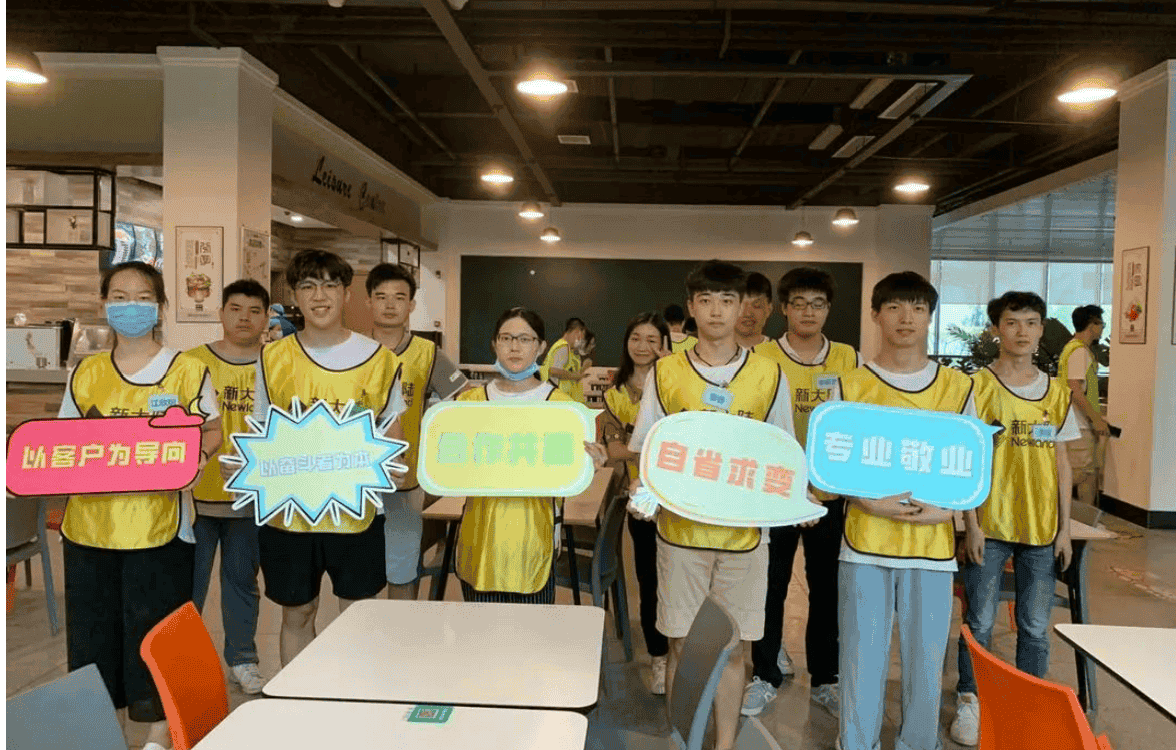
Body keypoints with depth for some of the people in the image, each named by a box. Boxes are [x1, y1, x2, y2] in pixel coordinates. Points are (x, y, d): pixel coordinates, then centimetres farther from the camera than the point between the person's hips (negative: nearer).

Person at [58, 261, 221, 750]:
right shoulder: (84, 373, 9)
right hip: (90, 523, 4)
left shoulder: (185, 369, -3)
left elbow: (212, 431, -1)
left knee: (154, 633, 5)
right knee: (93, 631, 14)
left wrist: (193, 456, -21)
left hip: (157, 525, -4)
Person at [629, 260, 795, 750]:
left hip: (743, 530, 0)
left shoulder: (769, 375, 2)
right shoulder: (664, 373, 1)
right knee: (681, 645, 9)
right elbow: (642, 450, 4)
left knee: (733, 649, 9)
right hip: (680, 528, 0)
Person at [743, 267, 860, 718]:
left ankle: (824, 678, 30)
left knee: (827, 588, 13)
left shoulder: (849, 359, 2)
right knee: (770, 586, 10)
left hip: (831, 494, 2)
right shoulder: (762, 359, -5)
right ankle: (766, 675, 28)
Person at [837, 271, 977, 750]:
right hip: (866, 542, -1)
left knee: (926, 657, 10)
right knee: (862, 657, 6)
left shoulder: (958, 387, 6)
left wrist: (948, 507, -9)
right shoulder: (851, 385, 1)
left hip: (932, 544, 1)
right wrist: (870, 502, -14)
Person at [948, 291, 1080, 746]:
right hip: (990, 525, -3)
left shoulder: (1056, 392, 7)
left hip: (1041, 528, 3)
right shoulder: (978, 386, -5)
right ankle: (969, 703, 22)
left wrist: (1065, 527, 6)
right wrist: (971, 524, -11)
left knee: (1035, 627, 12)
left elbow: (1061, 461, 10)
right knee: (979, 623, 7)